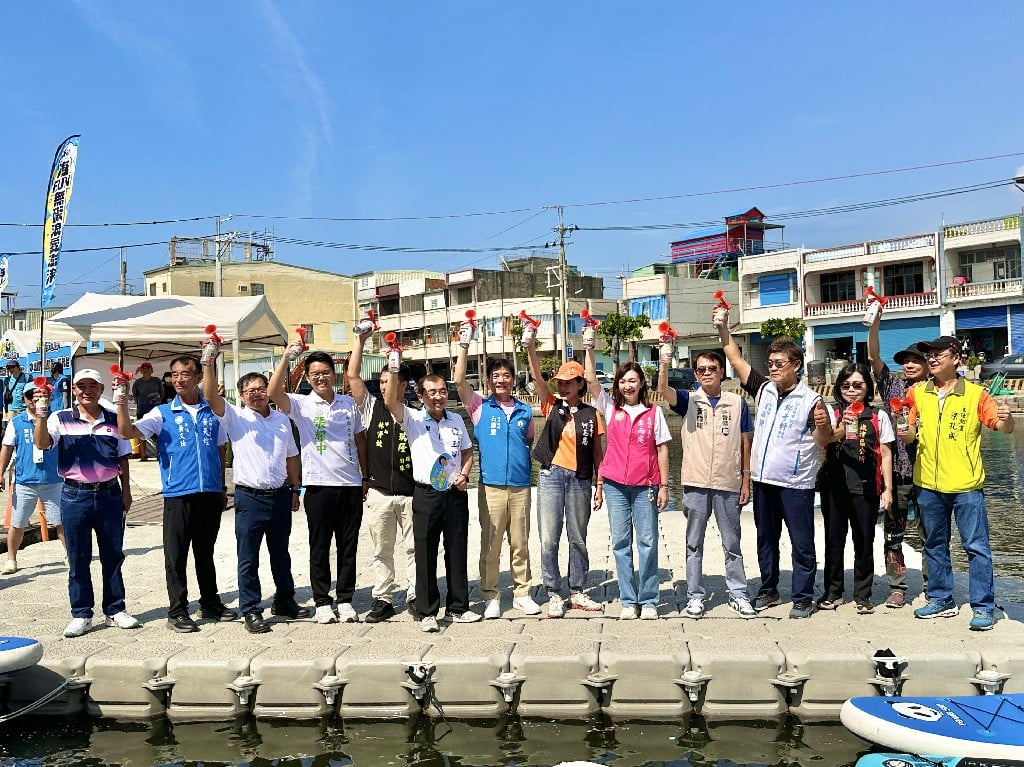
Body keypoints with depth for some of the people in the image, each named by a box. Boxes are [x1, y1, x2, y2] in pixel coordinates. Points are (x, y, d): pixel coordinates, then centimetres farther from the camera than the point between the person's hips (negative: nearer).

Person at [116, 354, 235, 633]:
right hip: (178, 493, -2)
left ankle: (210, 604, 26)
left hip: (210, 493, 3)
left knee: (206, 552, 15)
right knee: (176, 554, 2)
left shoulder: (212, 411, 9)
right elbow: (129, 432, -11)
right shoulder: (163, 413, 2)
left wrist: (222, 488, 14)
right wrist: (121, 404, -26)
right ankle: (177, 612, 11)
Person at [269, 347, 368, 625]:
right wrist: (286, 358, -28)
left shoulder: (349, 403, 10)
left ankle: (345, 600, 20)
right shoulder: (301, 404, -1)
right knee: (320, 548, 5)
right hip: (319, 485, -3)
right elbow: (274, 393, -20)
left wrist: (366, 476, 12)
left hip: (351, 485, 3)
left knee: (348, 547, 9)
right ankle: (322, 602, 16)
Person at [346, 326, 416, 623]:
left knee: (413, 547, 6)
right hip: (378, 493, 1)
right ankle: (382, 599, 16)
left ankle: (415, 596, 14)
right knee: (382, 550, 9)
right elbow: (352, 375, 1)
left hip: (410, 492, -1)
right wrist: (360, 340, -1)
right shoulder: (371, 407, 7)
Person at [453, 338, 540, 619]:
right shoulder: (480, 407, 4)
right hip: (491, 486, -2)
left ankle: (522, 593, 19)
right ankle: (490, 596, 12)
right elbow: (459, 380, -7)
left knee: (520, 544, 9)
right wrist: (464, 346, -9)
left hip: (521, 486, 2)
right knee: (490, 544, 2)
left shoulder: (525, 411, 11)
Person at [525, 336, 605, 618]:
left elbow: (597, 451, 7)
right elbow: (537, 378, -9)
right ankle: (554, 595, 10)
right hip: (551, 476, 0)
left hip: (580, 480, 0)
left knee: (578, 539, 10)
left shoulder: (591, 414, 5)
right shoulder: (552, 406, 5)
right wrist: (531, 348, -23)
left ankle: (577, 593, 22)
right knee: (549, 540, 0)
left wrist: (599, 484, 3)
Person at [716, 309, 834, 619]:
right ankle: (768, 590, 31)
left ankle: (803, 598, 15)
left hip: (796, 484, -5)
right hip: (763, 480, 6)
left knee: (802, 543, 4)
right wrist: (723, 329, -1)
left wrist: (824, 424, -29)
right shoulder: (763, 389, 5)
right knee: (766, 540, 17)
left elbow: (823, 441, -8)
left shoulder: (810, 400, -8)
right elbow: (736, 359, 7)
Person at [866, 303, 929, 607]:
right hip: (897, 472, 1)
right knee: (893, 532, 4)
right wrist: (874, 324, -16)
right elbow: (873, 357, -4)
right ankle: (897, 588, 13)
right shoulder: (892, 386, 7)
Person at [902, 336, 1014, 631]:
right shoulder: (918, 394, 4)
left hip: (966, 485, -4)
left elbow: (1005, 429, -6)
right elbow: (910, 434, 11)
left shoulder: (975, 394, -5)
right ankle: (941, 600, 27)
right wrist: (906, 433, -12)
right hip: (929, 485, 4)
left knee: (976, 546, 1)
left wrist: (1005, 418, -29)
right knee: (935, 545, 14)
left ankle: (983, 607, 10)